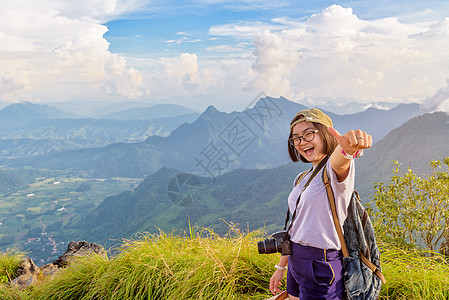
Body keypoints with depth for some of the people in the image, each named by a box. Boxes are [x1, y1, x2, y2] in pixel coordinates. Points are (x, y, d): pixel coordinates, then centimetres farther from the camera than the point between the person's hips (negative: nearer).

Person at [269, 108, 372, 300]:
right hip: (295, 262, 7)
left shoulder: (335, 170, -13)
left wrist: (348, 149, -63)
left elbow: (338, 159, -39)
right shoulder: (302, 179, 10)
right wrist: (281, 267, 18)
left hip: (321, 266, -7)